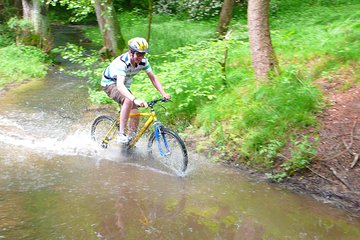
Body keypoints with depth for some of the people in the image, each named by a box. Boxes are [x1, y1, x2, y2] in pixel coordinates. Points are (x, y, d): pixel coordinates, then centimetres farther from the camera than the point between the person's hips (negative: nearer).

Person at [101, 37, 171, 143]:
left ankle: (131, 140, 15)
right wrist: (135, 99, -62)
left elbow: (153, 78, -10)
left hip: (124, 85, 7)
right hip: (110, 84, -6)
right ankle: (121, 133, -24)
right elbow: (120, 85, -48)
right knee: (128, 100, -35)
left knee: (135, 114, -5)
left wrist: (163, 94, -24)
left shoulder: (143, 61, -17)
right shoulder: (122, 62, -36)